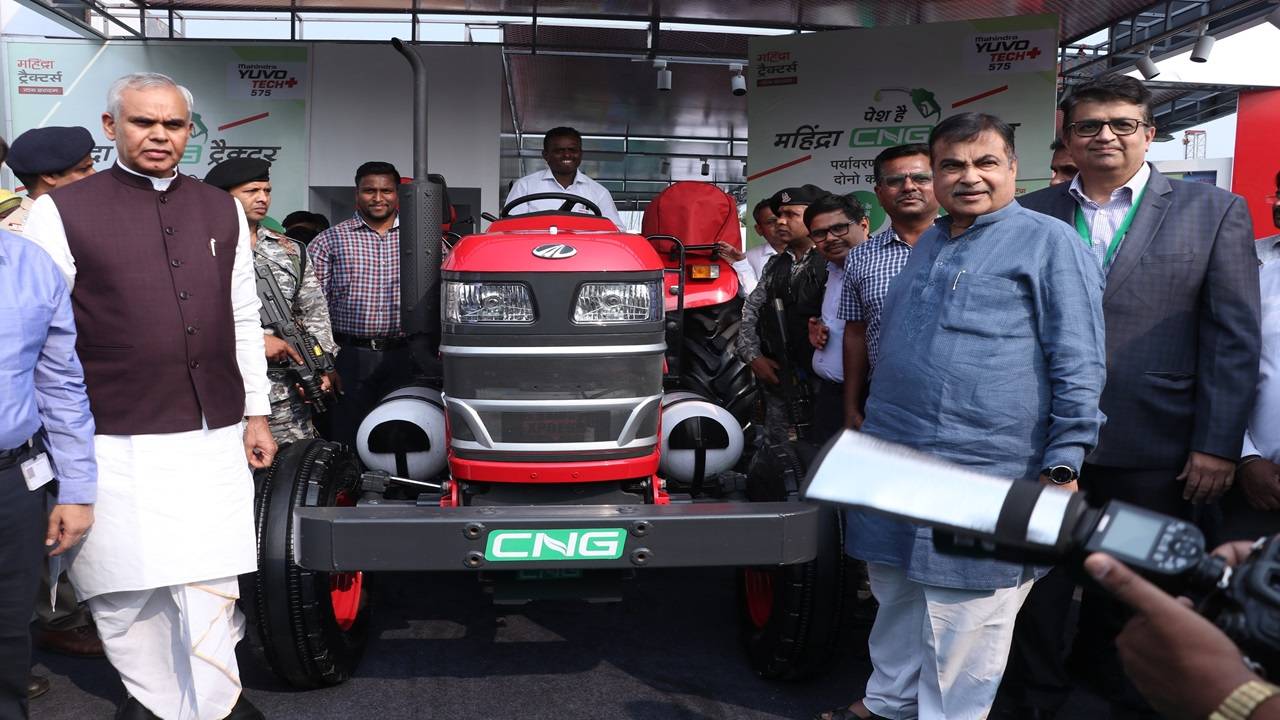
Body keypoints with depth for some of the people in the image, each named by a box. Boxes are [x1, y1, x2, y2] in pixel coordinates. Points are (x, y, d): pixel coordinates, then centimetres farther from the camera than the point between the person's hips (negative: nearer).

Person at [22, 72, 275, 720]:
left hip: (213, 435, 3)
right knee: (128, 588, 7)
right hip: (116, 442, -2)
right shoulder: (61, 212, -1)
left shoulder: (222, 211, 11)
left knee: (212, 581, 4)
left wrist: (256, 413, 14)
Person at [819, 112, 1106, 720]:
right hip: (891, 464, 7)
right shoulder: (928, 245, 16)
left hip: (980, 478, -7)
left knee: (961, 618, 2)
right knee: (897, 597, 18)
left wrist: (1063, 466, -14)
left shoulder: (1049, 242, -5)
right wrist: (870, 428, 23)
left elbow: (1079, 367, -9)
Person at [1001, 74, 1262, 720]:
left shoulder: (1214, 211, 1)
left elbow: (1234, 339, -2)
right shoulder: (1033, 213, 4)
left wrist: (1217, 445, -6)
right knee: (1042, 576, 12)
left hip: (1153, 448, 0)